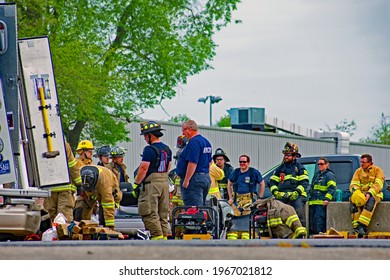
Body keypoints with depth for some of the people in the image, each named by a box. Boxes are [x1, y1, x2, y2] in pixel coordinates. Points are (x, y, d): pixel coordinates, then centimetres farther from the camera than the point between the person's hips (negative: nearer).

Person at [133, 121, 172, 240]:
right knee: (163, 213, 11)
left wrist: (136, 183, -8)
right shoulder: (167, 149, 12)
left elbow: (143, 168, -15)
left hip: (151, 184, -8)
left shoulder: (149, 150, -14)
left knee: (150, 213, -6)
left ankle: (157, 236, -12)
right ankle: (165, 236, 10)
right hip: (165, 183, 8)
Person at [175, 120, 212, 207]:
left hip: (194, 180, -10)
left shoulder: (194, 142, -15)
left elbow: (193, 163, -22)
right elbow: (209, 162, 23)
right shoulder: (206, 142, 17)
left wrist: (186, 180, -20)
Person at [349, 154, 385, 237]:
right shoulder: (358, 171, 13)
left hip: (374, 194, -3)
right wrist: (356, 192, -20)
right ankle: (356, 227, -38)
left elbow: (378, 185, -11)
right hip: (361, 194, 3)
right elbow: (353, 184, 4)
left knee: (371, 200, -39)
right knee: (353, 202, -31)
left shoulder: (378, 170, 2)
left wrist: (369, 194, -28)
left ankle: (362, 225, -48)